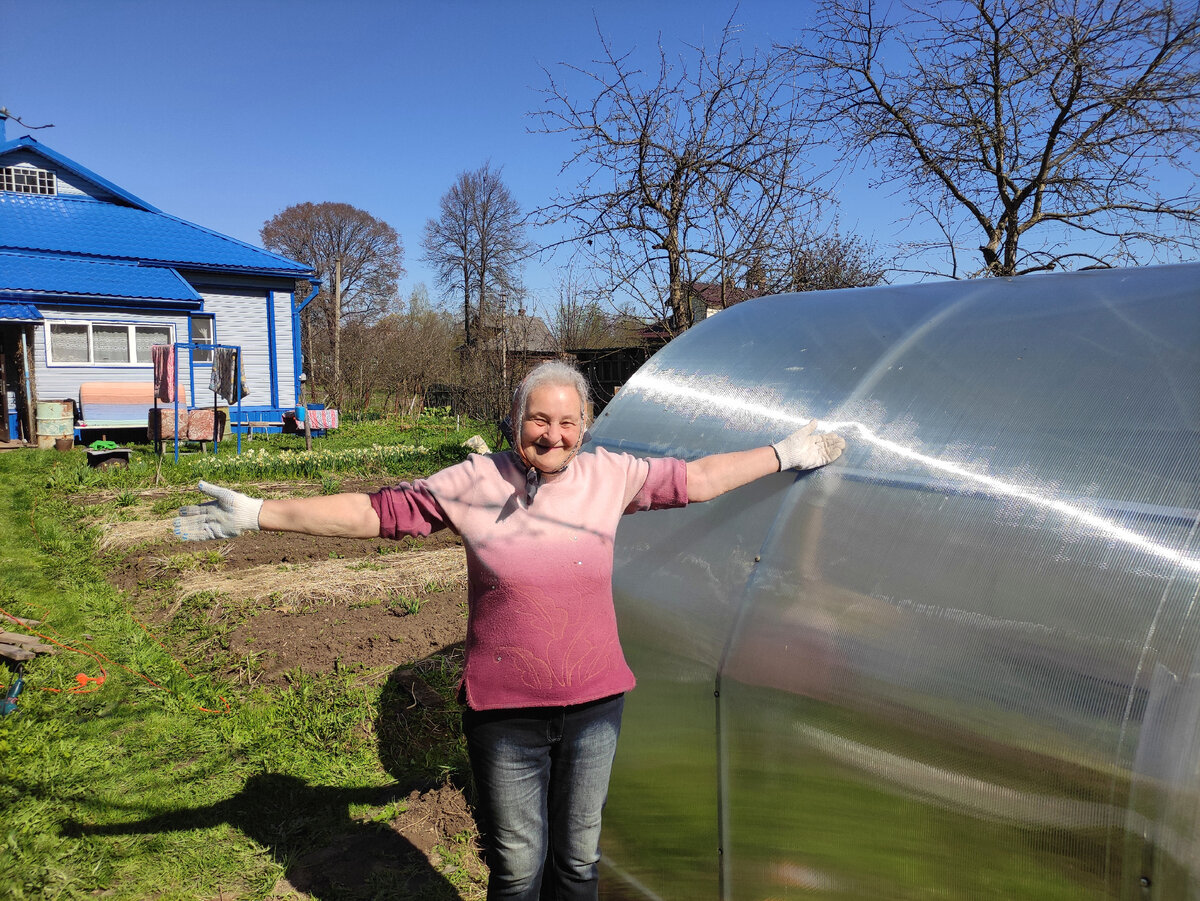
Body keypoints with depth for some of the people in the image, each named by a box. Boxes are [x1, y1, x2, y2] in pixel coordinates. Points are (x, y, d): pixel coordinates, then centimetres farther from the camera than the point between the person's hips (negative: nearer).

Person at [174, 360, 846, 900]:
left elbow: (696, 478, 7)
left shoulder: (610, 476, -2)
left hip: (594, 706, 2)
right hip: (505, 713, -2)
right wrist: (257, 514, -10)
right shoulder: (472, 482, -8)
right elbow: (374, 512, -7)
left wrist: (787, 454, 10)